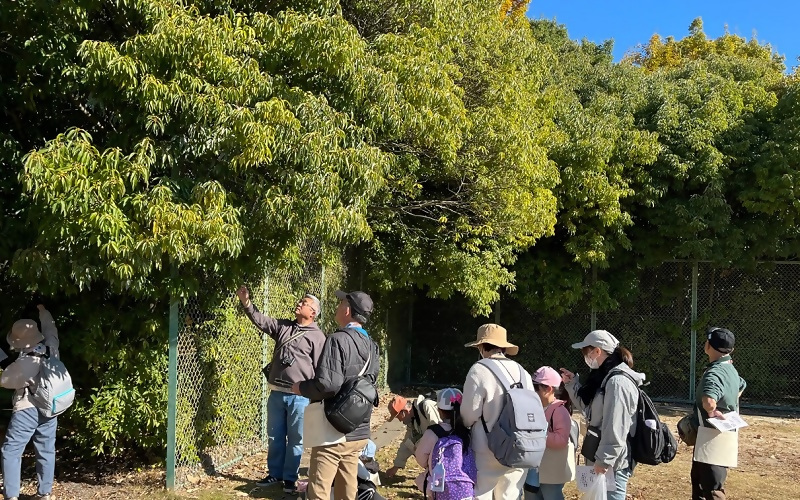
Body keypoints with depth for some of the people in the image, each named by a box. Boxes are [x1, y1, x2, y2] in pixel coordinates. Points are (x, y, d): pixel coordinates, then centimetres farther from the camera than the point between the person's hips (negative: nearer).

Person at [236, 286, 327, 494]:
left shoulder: (317, 336, -6)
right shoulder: (283, 326, 10)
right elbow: (260, 320, 6)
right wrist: (247, 303, -10)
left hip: (299, 396, -5)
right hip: (276, 393, 5)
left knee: (295, 440, 5)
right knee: (275, 437, 15)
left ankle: (290, 478, 18)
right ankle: (275, 474, 29)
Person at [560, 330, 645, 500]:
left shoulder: (618, 382, -19)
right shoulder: (605, 377, 12)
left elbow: (615, 429, -22)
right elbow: (590, 409, 22)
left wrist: (604, 461, -21)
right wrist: (572, 384, 15)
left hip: (611, 464, -10)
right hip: (601, 459, 10)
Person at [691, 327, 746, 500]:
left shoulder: (714, 372, -21)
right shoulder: (730, 369, 9)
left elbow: (709, 402, -40)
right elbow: (741, 385, 33)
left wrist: (712, 412, -19)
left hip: (713, 436, -10)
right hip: (725, 432, 10)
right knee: (698, 478, 23)